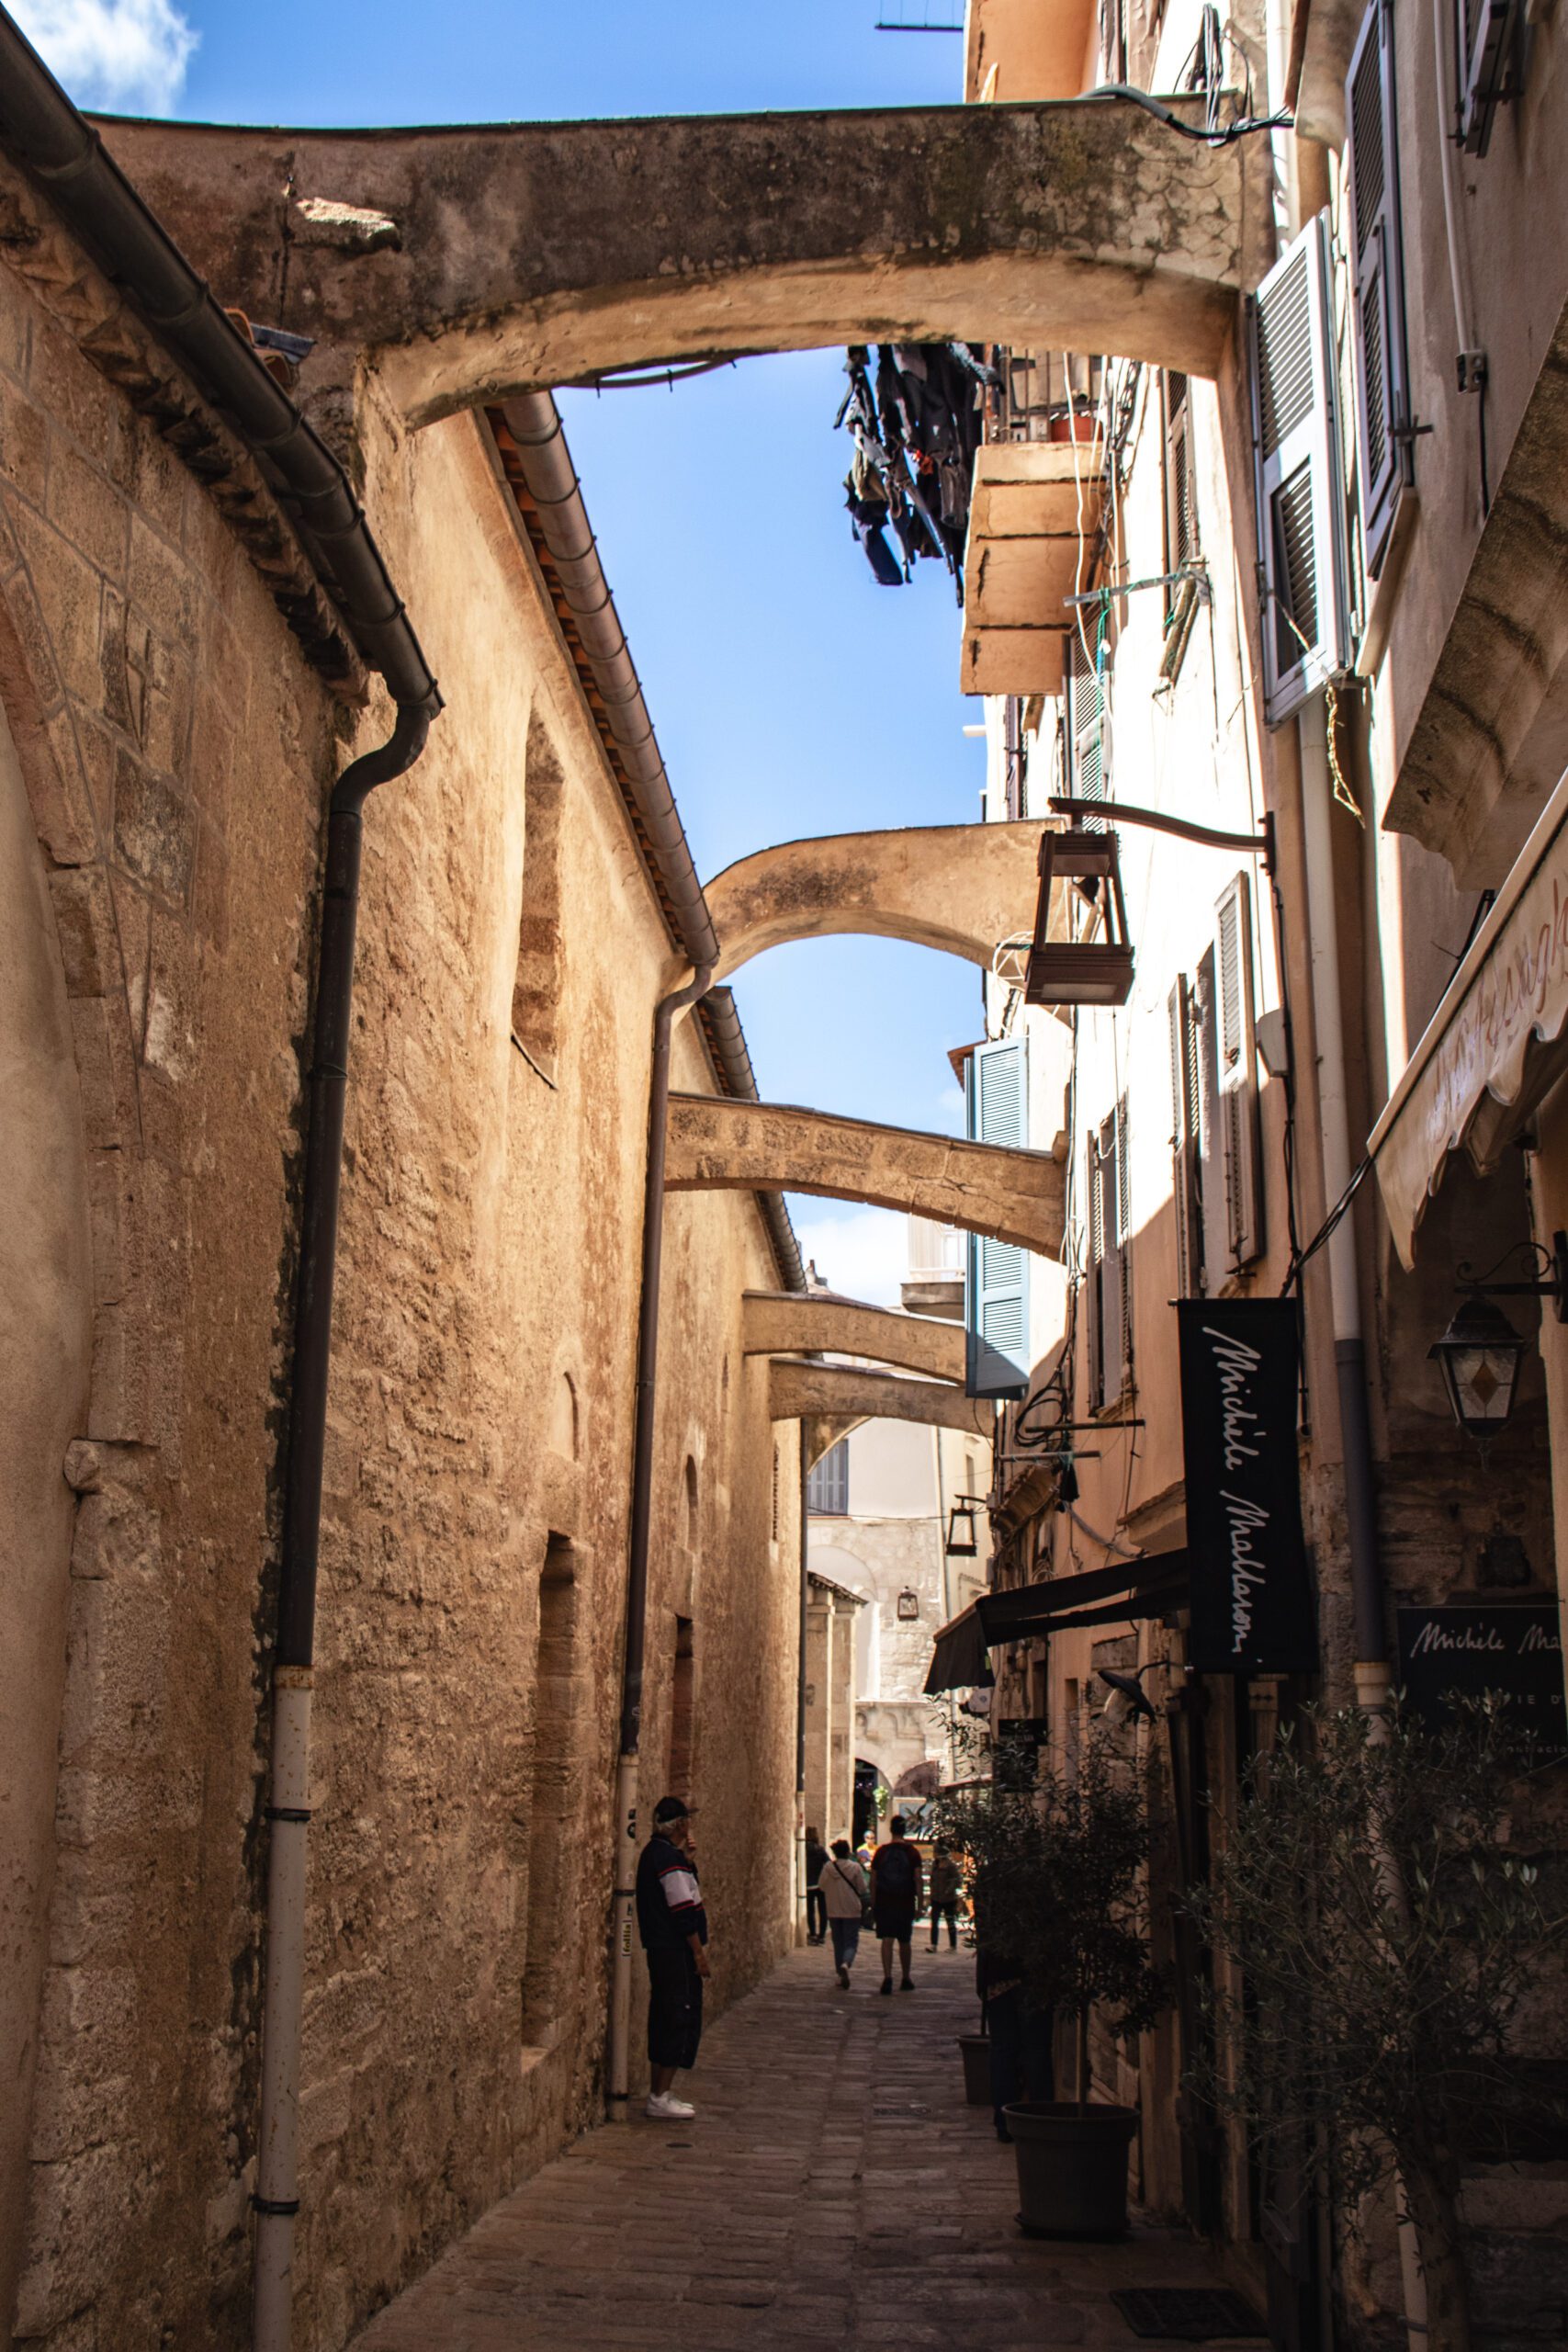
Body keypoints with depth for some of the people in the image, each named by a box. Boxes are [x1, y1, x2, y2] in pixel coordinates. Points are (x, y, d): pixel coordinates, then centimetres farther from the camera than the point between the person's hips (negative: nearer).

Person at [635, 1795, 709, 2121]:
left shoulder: (654, 1852, 15)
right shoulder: (670, 1857, -17)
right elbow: (683, 1909, -19)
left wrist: (688, 1861, 13)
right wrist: (699, 1951, -15)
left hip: (660, 1948, 10)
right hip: (676, 1951, -10)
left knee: (665, 2020, 14)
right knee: (680, 2020, -7)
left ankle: (662, 2092, 19)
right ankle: (660, 2098, -6)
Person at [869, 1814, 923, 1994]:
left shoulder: (881, 1852, 1)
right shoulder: (912, 1852, -2)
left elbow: (873, 1881, 2)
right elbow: (918, 1880, -6)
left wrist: (873, 1905, 9)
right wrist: (920, 1904, -2)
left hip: (884, 1903, 0)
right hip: (905, 1904, 0)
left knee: (886, 1941, -4)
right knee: (904, 1942, 13)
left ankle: (887, 1976, -21)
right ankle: (906, 1979, 25)